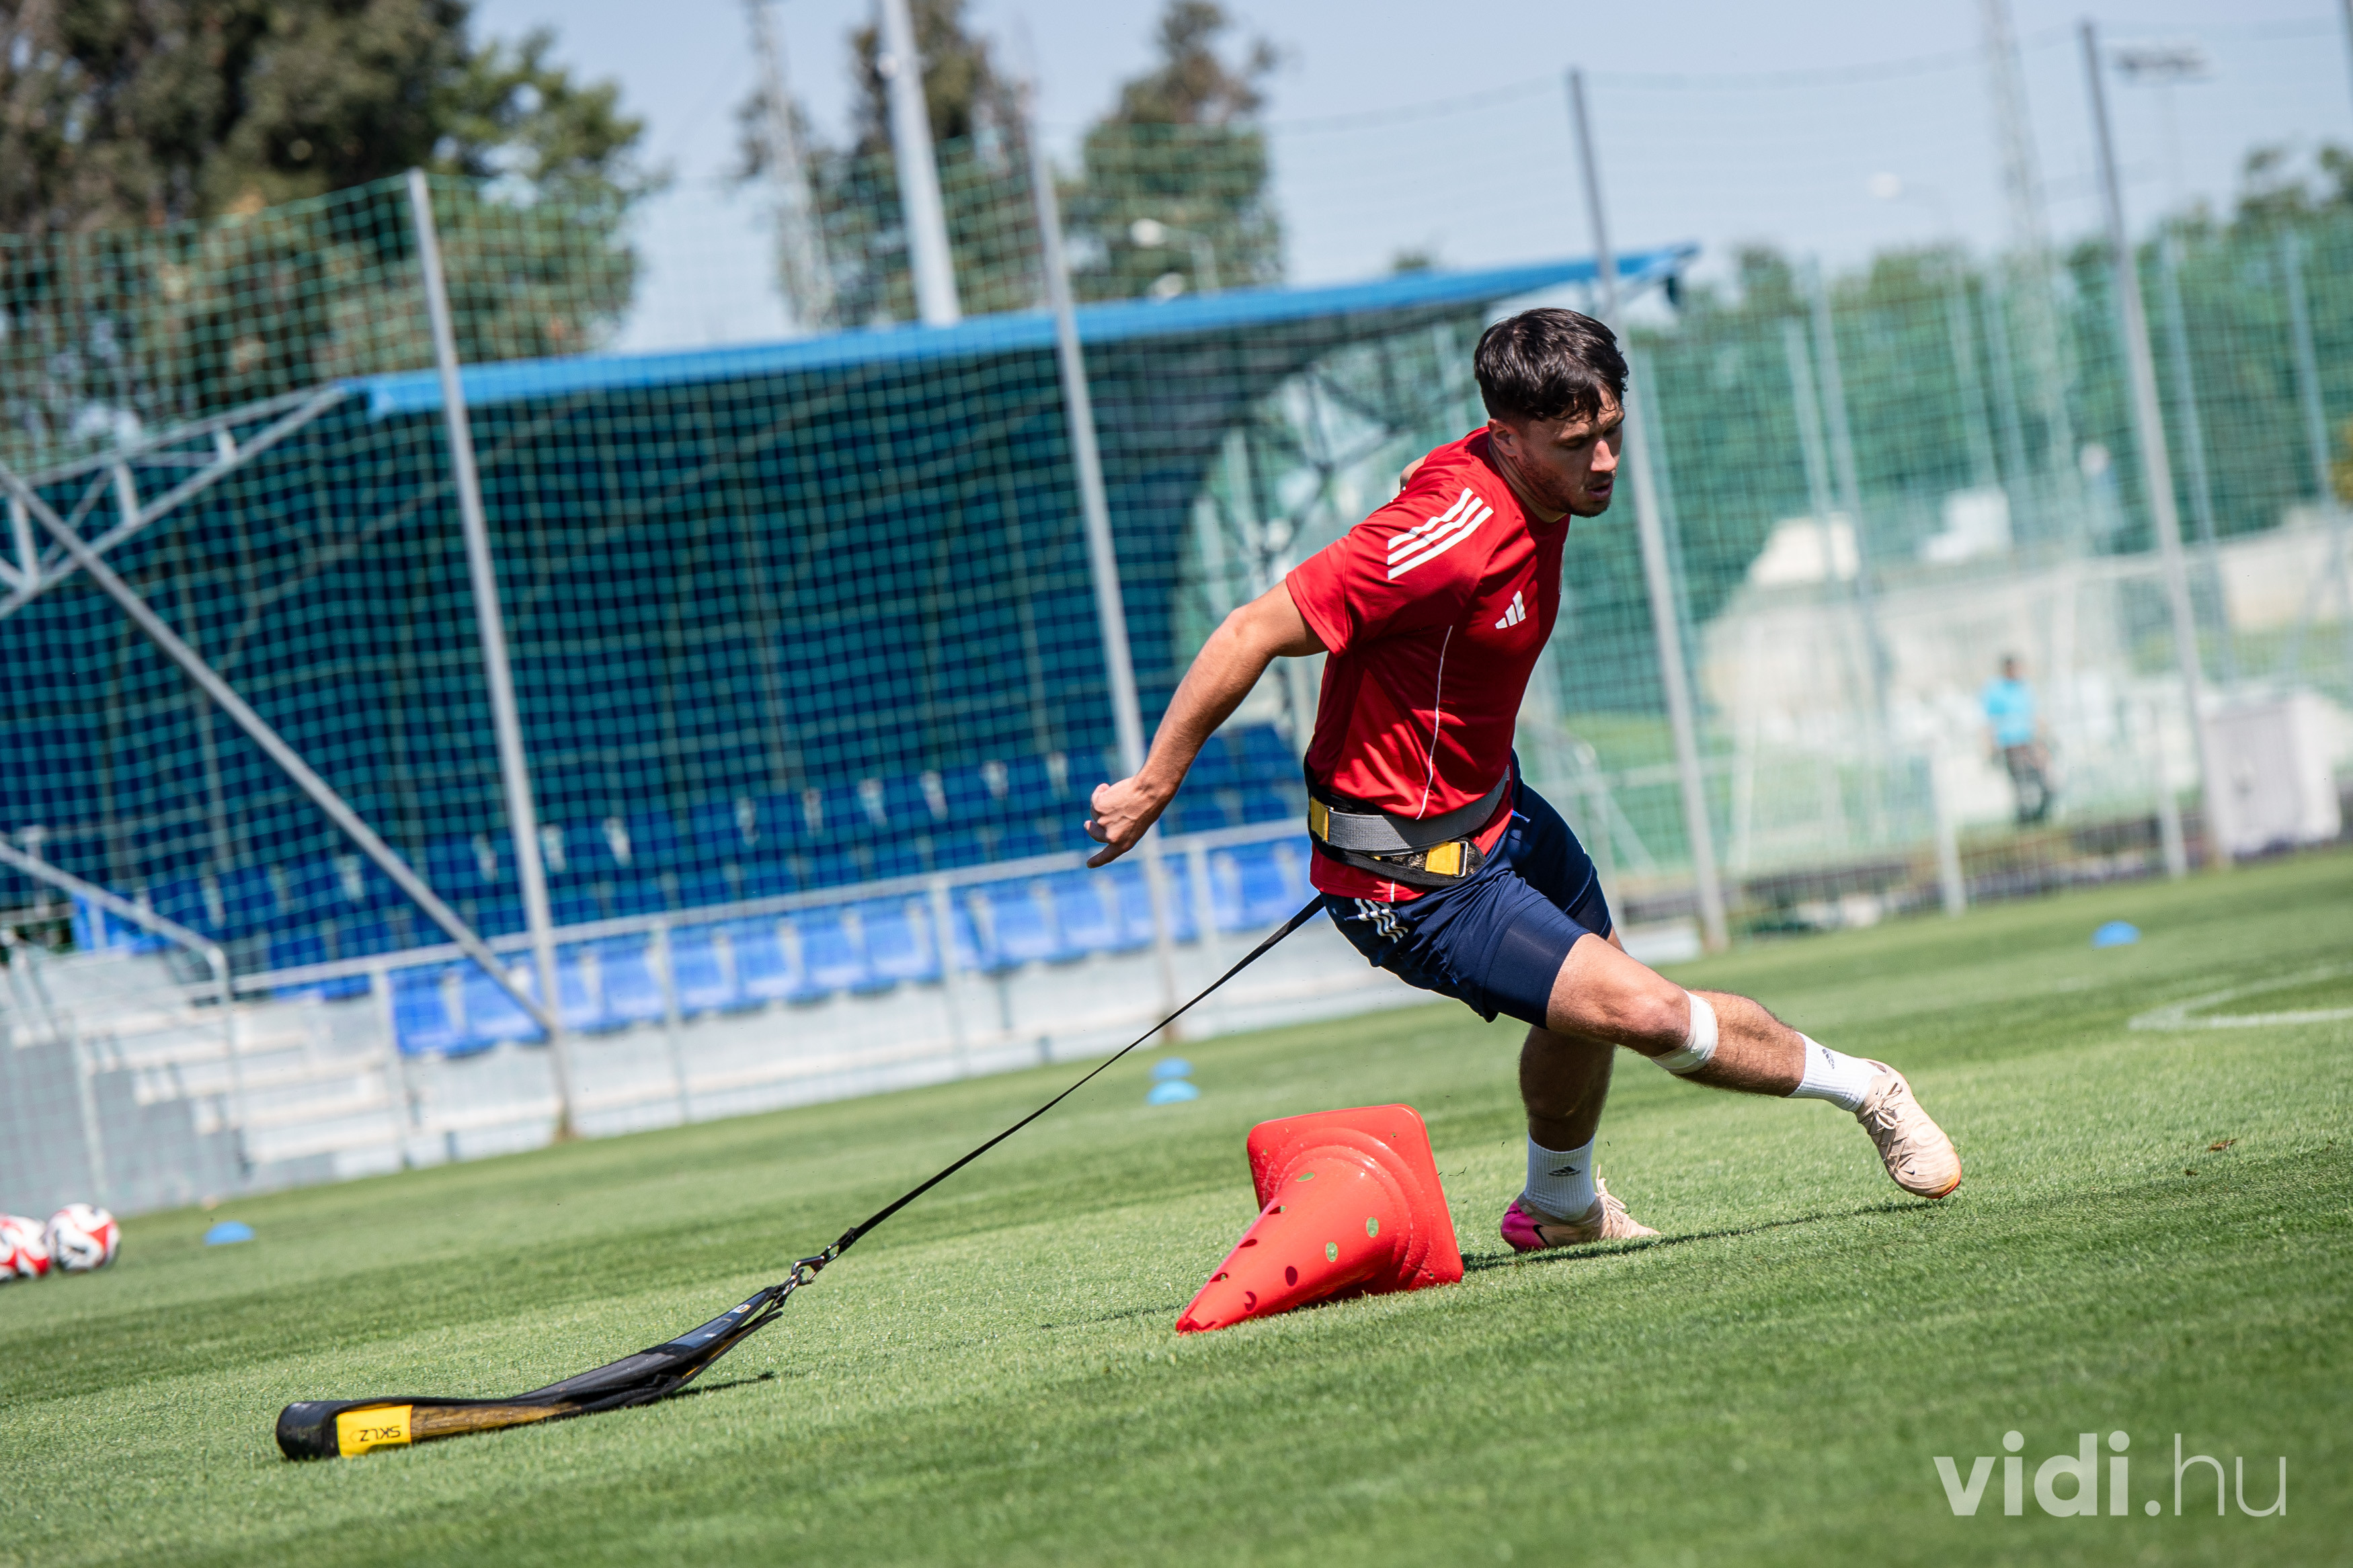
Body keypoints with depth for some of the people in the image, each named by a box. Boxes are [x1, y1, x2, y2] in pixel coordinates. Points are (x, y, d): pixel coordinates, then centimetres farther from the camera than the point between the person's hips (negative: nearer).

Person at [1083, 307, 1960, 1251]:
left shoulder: (1533, 490, -4)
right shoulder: (1454, 534, -32)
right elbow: (1256, 632, -29)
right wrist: (1152, 789, -21)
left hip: (1492, 807, 10)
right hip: (1414, 879, -10)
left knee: (1592, 994, 28)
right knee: (1647, 1013, -14)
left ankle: (1558, 1205, 51)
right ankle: (1866, 1090, 7)